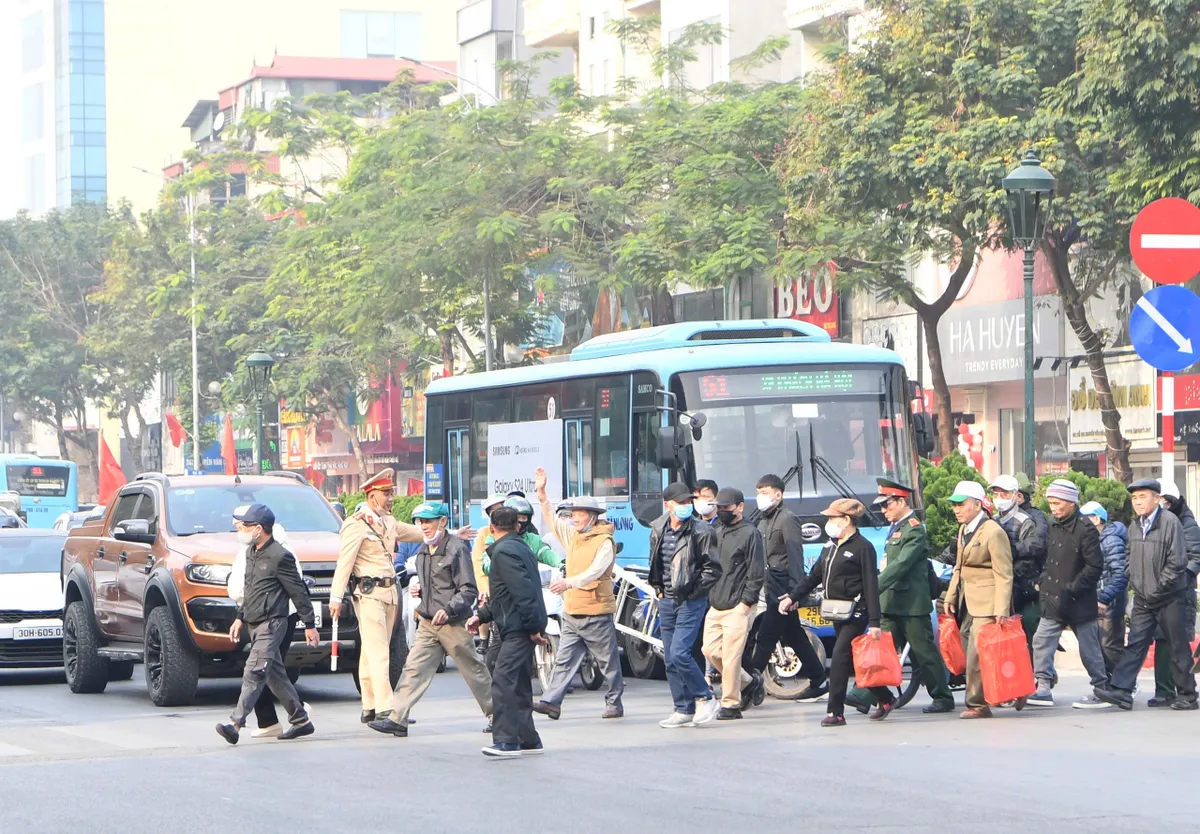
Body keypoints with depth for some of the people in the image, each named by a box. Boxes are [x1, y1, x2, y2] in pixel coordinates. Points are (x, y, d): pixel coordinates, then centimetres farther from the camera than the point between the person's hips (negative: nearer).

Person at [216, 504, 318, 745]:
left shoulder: (279, 556, -13)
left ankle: (235, 723, -26)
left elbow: (299, 592, -9)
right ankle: (300, 721, 22)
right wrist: (240, 618, 19)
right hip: (254, 624, 9)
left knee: (254, 672, -17)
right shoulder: (252, 553, 13)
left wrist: (309, 625, -7)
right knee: (275, 675, 13)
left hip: (271, 623, -9)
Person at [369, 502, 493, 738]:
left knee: (474, 670, 4)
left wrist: (448, 609, -24)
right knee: (414, 669, -3)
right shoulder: (422, 552, 14)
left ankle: (495, 715, 18)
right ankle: (397, 719, -8)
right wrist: (419, 592, 8)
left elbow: (468, 590, -13)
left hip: (453, 623, -7)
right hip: (427, 623, 7)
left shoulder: (457, 549, -10)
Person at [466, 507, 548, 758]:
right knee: (518, 685, 15)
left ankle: (507, 741, -21)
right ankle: (528, 740, 20)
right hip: (520, 628, 11)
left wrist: (533, 627, -20)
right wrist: (481, 616, 20)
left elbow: (523, 591, -21)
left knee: (503, 681, -15)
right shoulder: (520, 547, 20)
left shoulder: (504, 551, -13)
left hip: (518, 629, -11)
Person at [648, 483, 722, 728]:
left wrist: (692, 592, -11)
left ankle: (705, 698, 0)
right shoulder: (658, 530, 7)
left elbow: (714, 569, -8)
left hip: (691, 602, -6)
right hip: (666, 601, 6)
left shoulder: (701, 532, -10)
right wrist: (658, 588, 12)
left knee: (679, 654, -16)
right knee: (670, 660, 6)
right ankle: (684, 710, 14)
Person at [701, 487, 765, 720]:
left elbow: (756, 572, -9)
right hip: (715, 606, 8)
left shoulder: (750, 533, -6)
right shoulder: (716, 532, 16)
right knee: (711, 651, 6)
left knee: (730, 657, -7)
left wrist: (746, 602, -13)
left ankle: (730, 705, 1)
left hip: (738, 607, -8)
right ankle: (748, 681, 24)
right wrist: (707, 597, 15)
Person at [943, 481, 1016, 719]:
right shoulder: (963, 530, 15)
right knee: (970, 652, 9)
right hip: (967, 601, 9)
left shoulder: (993, 532, -13)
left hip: (986, 604, -9)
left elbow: (1004, 575, -15)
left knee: (977, 655, -10)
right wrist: (951, 597, 14)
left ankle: (977, 704, -1)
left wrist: (1001, 610, -19)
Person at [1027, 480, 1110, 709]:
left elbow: (1095, 567, -17)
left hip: (1079, 602, -7)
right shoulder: (1053, 527, 8)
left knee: (1089, 648, 2)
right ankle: (1042, 688, 3)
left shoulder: (1085, 530, -15)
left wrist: (1072, 589, -19)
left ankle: (1103, 689, 12)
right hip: (1052, 600, 7)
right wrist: (1043, 580, 8)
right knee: (1042, 642, 1)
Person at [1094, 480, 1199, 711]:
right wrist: (1136, 585, 8)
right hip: (1143, 600, 6)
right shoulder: (1135, 527, 11)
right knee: (1135, 644, -1)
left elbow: (1177, 562, -16)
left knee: (1178, 648, 3)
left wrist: (1157, 590, -14)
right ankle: (1121, 691, -7)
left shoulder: (1170, 522, -12)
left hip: (1169, 598, -6)